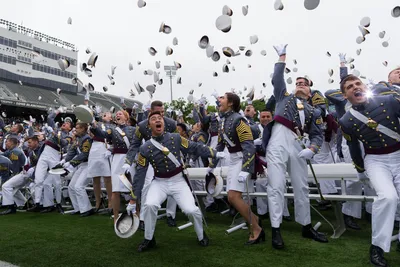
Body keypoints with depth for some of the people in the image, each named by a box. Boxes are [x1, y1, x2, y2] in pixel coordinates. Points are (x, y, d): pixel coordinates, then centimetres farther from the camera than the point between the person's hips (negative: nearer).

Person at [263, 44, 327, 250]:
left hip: (296, 145, 3)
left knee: (302, 187, 9)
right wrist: (282, 56, 17)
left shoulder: (314, 112, 22)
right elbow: (277, 79, 14)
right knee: (276, 186, -7)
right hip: (277, 142, -2)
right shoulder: (284, 96, 23)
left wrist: (312, 149, -8)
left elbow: (317, 134, 12)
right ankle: (276, 231, -4)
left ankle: (306, 227, 24)